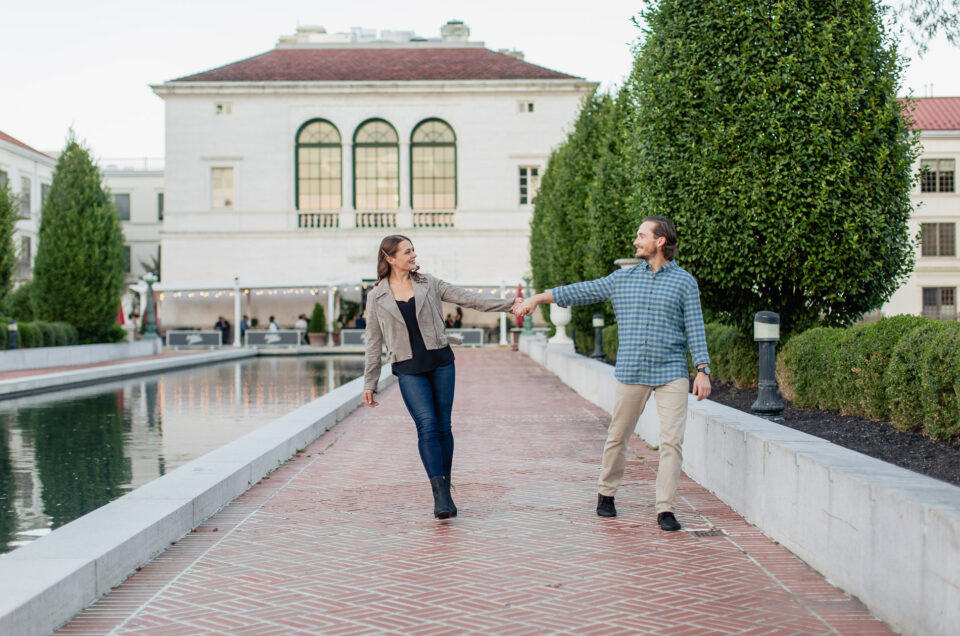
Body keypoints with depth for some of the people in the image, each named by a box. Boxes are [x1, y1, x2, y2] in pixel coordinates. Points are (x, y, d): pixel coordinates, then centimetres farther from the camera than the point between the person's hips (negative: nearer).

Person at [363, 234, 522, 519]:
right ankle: (440, 494, -18)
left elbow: (468, 299, 4)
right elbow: (374, 341, 8)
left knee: (443, 426, 3)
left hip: (440, 362, 2)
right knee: (427, 426, -15)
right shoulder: (377, 297, 5)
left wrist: (508, 305, -4)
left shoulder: (428, 284, 8)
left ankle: (445, 491, 12)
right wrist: (369, 383, 7)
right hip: (409, 370, -2)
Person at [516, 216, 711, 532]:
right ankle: (606, 493, 29)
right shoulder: (622, 279, 10)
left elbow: (695, 328, 1)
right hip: (631, 373, 2)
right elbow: (582, 291, 14)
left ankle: (666, 509, -4)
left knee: (672, 440, -8)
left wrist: (703, 370, -7)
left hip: (671, 374, -2)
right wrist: (537, 298, 13)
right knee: (617, 436, 9)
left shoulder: (684, 281, 3)